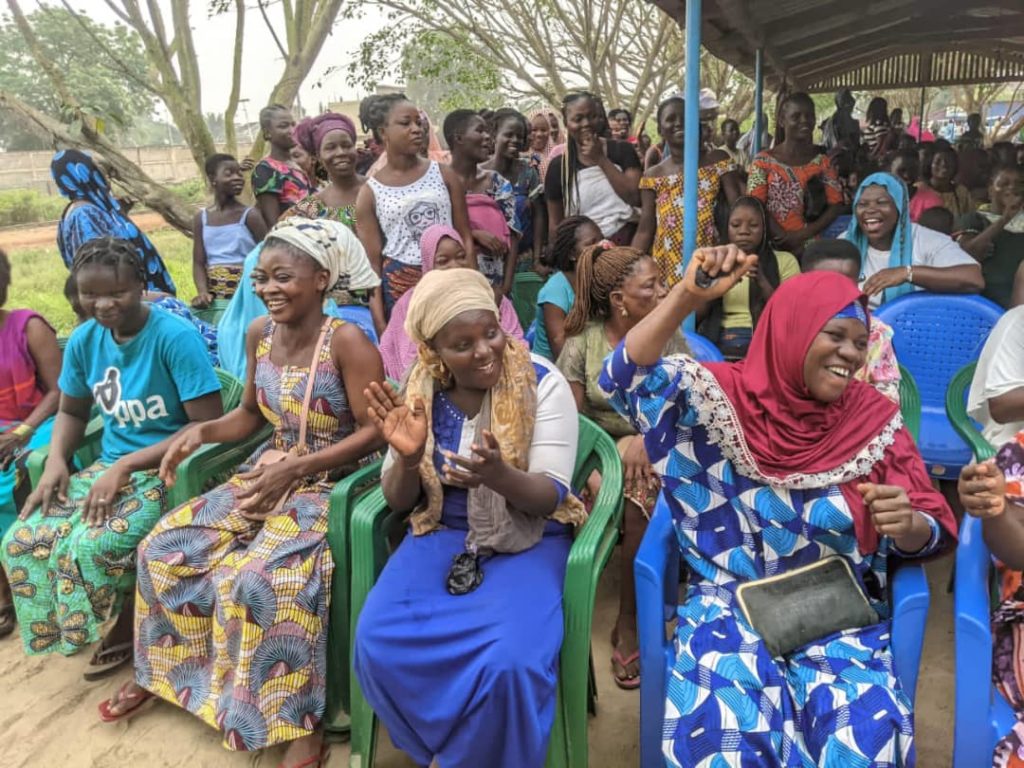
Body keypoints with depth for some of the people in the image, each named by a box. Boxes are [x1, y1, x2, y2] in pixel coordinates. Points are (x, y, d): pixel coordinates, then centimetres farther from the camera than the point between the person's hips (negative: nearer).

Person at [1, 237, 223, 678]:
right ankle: (79, 628, 14)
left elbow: (208, 426, -20)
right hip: (110, 466, 7)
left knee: (94, 546, -27)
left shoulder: (176, 337, -17)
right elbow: (72, 411, 18)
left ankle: (128, 630, 5)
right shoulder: (84, 340, 3)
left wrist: (126, 465, -21)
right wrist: (56, 460, -3)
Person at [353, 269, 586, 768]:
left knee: (511, 663, -28)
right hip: (443, 534, 3)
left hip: (528, 540, -3)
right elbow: (397, 501, 0)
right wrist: (407, 459, -23)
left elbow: (552, 497, -15)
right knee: (378, 643, -19)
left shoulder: (543, 384, -13)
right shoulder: (421, 391, -3)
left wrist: (500, 475, -37)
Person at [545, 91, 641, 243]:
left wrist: (601, 159, -13)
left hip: (627, 242, 0)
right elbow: (555, 224, 4)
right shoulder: (558, 168, -1)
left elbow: (636, 198, -12)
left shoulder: (622, 151, 0)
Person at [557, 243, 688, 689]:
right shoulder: (583, 341, -3)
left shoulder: (668, 337, 1)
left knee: (642, 501, -30)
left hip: (656, 448, 1)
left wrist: (646, 439, -21)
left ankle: (629, 625, -12)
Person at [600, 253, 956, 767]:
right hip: (731, 603, -2)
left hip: (840, 615, 2)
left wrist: (906, 524, -18)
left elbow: (927, 535, 6)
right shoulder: (725, 396, -3)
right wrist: (688, 296, -26)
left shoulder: (876, 421, 3)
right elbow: (628, 378, -15)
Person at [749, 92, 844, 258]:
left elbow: (836, 205, 2)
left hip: (811, 246, 2)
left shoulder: (823, 162, 8)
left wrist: (803, 235, -12)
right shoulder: (764, 160, 2)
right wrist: (784, 239, -15)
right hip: (774, 246, -2)